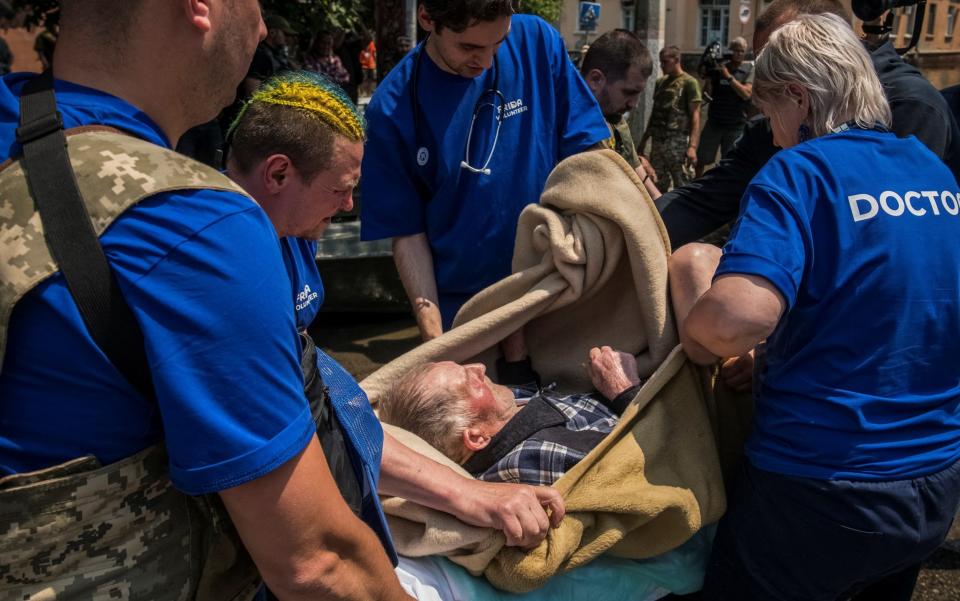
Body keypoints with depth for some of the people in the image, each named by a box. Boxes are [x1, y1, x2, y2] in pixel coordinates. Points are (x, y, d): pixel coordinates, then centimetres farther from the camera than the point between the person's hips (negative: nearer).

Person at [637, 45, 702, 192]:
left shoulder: (689, 82, -4)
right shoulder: (660, 82, 14)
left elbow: (695, 116, -10)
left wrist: (692, 146, -19)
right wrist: (644, 139, 20)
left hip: (678, 142, -6)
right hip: (657, 141, 6)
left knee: (683, 187, -5)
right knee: (658, 186, 11)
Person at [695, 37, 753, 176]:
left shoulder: (749, 69, 0)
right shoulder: (718, 67, 3)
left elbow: (746, 94, -14)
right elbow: (707, 94, 2)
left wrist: (729, 76, -18)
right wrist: (708, 77, -16)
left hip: (736, 126, -1)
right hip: (714, 123, 1)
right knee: (701, 160, 6)